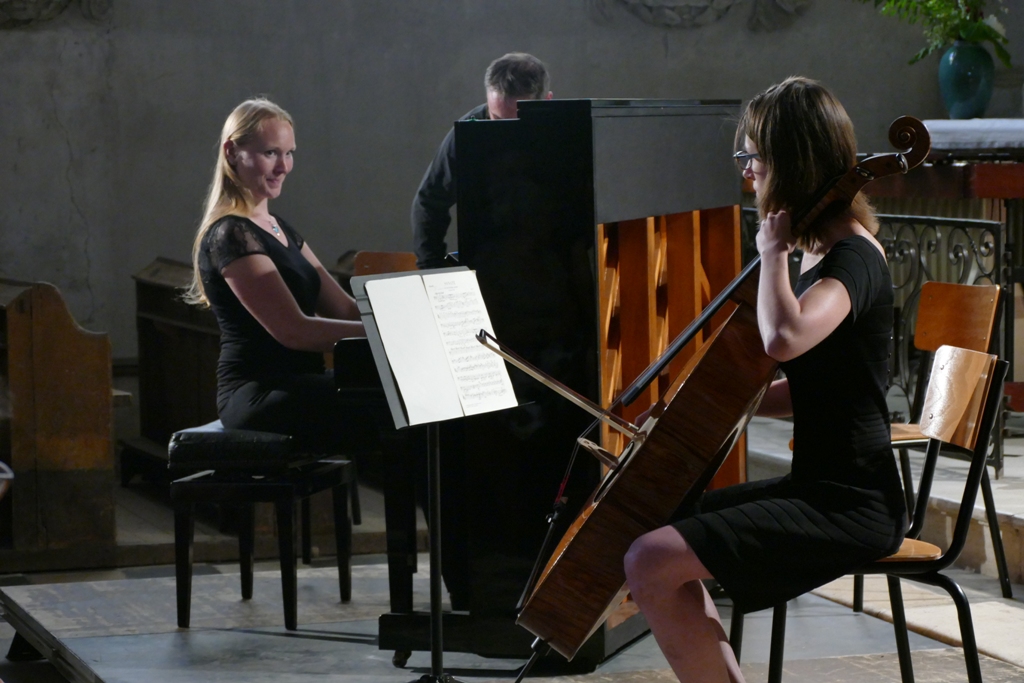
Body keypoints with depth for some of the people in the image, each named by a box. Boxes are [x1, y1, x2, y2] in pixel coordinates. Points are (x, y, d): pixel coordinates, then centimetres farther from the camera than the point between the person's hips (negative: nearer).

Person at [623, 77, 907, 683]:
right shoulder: (827, 251, 13)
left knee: (652, 564, -19)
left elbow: (783, 338, -39)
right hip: (818, 487, 10)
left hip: (849, 506, -10)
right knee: (661, 525, 19)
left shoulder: (854, 259, -17)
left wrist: (775, 252, -22)